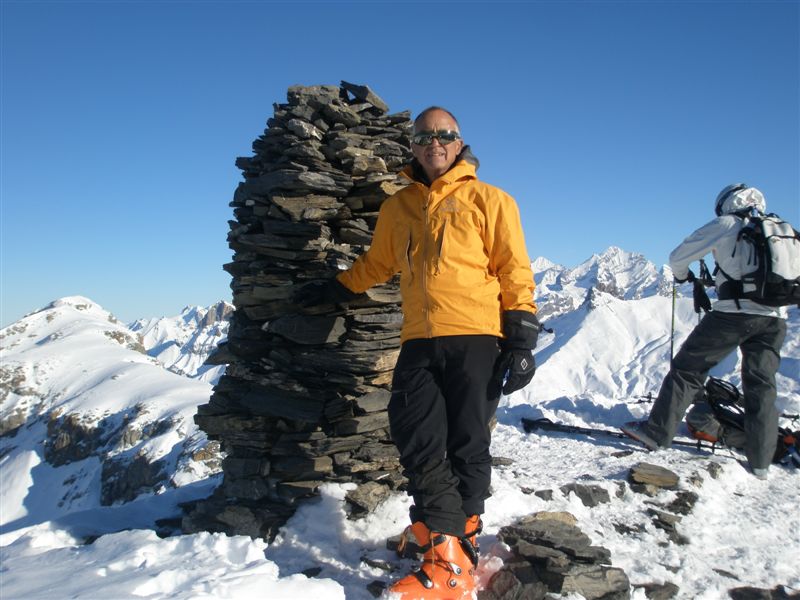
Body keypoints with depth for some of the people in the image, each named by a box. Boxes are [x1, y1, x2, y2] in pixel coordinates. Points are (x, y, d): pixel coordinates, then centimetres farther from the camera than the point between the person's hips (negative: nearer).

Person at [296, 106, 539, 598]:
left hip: (475, 340, -3)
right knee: (420, 444, -9)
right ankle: (451, 558, -4)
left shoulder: (488, 200, 6)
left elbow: (515, 273, 2)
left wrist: (522, 342, -5)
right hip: (419, 343, 4)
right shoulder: (397, 208, 18)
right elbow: (376, 264, 31)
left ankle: (455, 559, 14)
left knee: (467, 448, 1)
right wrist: (335, 290, 30)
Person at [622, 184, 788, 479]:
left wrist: (682, 275, 31)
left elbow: (677, 257, 8)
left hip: (736, 312, -5)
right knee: (761, 386, 10)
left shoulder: (726, 224, 8)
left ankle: (657, 431, 3)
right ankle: (761, 459, 10)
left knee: (688, 368, 2)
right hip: (776, 318, 5)